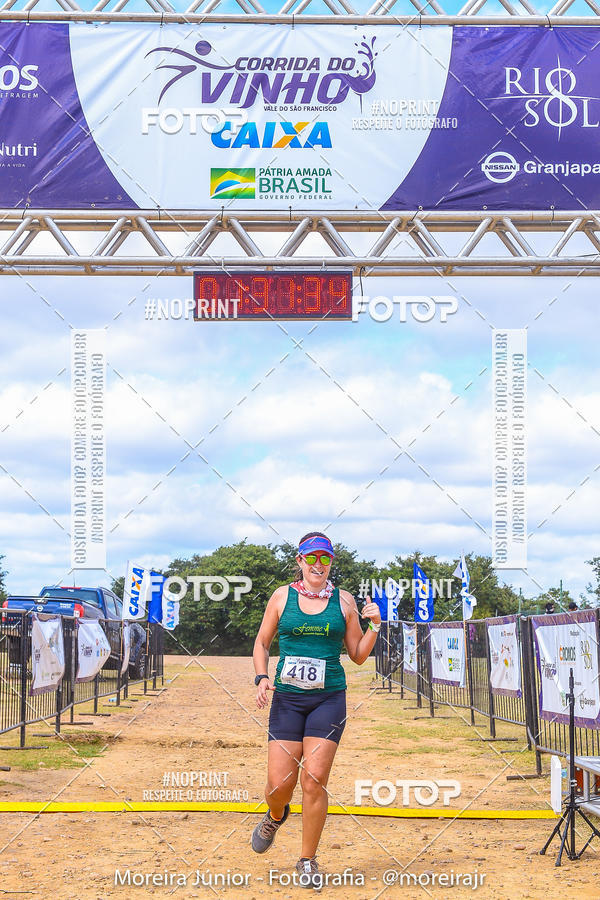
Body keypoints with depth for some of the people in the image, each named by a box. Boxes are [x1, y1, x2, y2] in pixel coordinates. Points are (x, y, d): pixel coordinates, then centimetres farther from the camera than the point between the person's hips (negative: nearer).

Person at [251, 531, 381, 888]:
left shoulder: (344, 601, 6)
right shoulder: (282, 596, 6)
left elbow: (358, 655, 11)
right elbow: (262, 642, 13)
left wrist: (374, 626, -5)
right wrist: (262, 677, -2)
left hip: (329, 698, 0)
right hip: (287, 697, 0)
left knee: (314, 780, -8)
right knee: (280, 783, -5)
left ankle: (308, 861, 8)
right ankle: (276, 816, 33)